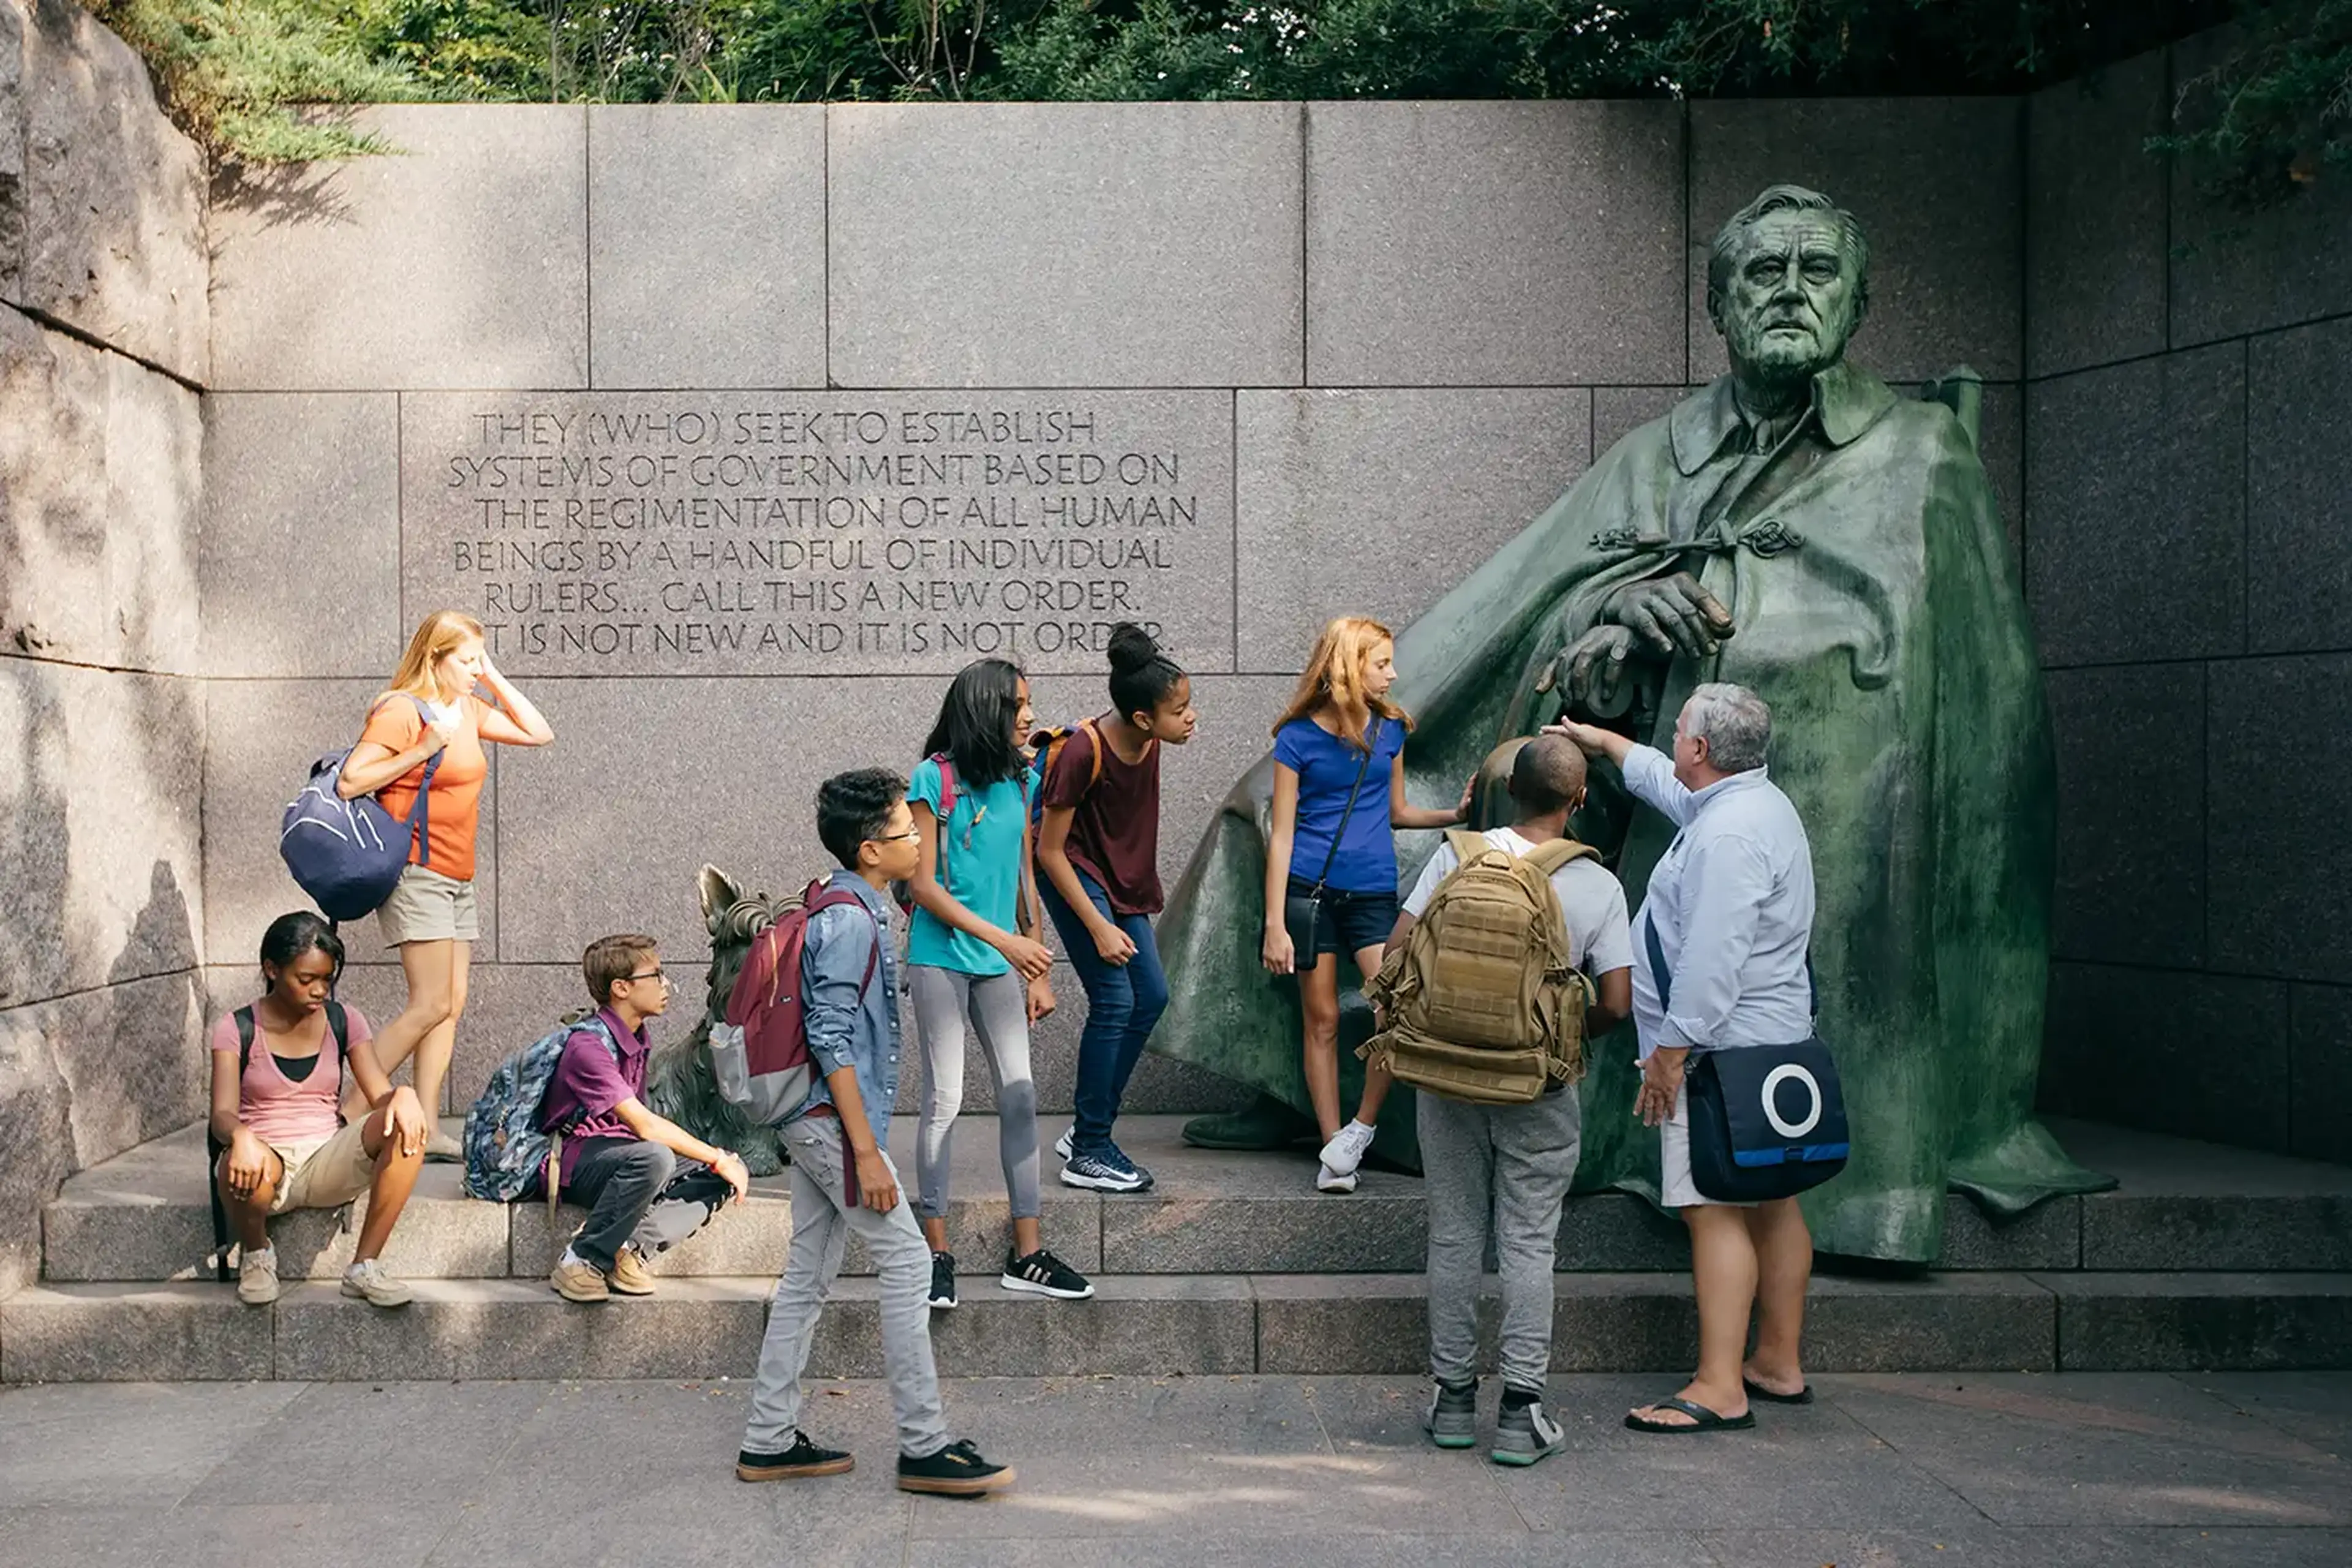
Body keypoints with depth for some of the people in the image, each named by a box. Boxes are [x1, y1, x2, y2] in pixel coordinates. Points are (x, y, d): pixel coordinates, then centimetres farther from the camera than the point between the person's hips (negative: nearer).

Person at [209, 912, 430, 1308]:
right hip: (268, 1159, -2)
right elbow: (222, 1115, -13)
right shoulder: (237, 1030, -1)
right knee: (242, 1167, -40)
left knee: (406, 1127, -27)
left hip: (329, 1162, 2)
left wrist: (404, 1095, -29)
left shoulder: (344, 1022, 6)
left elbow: (381, 1095, -3)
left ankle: (364, 1266, -19)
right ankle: (256, 1254, -3)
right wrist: (241, 1136, -39)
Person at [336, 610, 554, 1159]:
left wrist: (494, 679, 8)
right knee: (431, 1006, -13)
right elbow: (350, 782, -18)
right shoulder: (403, 711, -11)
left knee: (452, 1005, 5)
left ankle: (426, 1129, 6)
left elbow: (539, 733, 16)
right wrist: (424, 750, -20)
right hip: (417, 873, -9)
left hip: (456, 879, 9)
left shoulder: (467, 710, 14)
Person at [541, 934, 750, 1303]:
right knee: (654, 1158, -39)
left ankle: (630, 1248, -19)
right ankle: (580, 1263, -23)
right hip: (576, 1163, -8)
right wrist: (717, 1158, -22)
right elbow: (645, 1125, -26)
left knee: (733, 1173, -9)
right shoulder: (589, 1045, -19)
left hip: (618, 1154, 8)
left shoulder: (638, 1038, 9)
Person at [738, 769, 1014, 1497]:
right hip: (833, 1119, -10)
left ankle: (769, 1441, 21)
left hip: (812, 1122, 10)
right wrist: (867, 1151, -22)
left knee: (808, 1277, 13)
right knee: (906, 1264, -4)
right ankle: (926, 1448, 3)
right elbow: (832, 1041, -22)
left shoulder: (840, 906, 13)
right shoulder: (850, 919, -18)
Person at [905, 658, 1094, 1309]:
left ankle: (1026, 1255, 11)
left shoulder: (1020, 780, 8)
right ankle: (937, 1254, 9)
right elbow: (923, 884, -11)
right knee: (945, 1101, -2)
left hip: (1002, 963, 5)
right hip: (941, 958, -5)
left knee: (1020, 1095, 3)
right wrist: (1003, 939, -17)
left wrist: (1038, 971, 12)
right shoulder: (935, 779, -9)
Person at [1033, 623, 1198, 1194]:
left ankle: (1088, 1131, 16)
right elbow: (1049, 851, -21)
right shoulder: (1083, 753, -28)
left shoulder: (1147, 741, -8)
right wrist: (1098, 927, -21)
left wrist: (1144, 891, 16)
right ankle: (1088, 1153, -1)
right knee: (1114, 999, -12)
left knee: (1151, 996, 5)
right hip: (1075, 874, -8)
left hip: (1121, 876, 8)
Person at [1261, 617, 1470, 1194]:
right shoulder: (1299, 737, -3)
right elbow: (1282, 834, -2)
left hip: (1373, 892, 3)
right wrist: (1274, 923, -7)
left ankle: (1362, 1127, 5)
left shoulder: (1390, 729, 8)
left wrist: (1455, 815, 4)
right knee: (1321, 1020, 3)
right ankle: (1333, 1149, 13)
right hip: (1310, 889, -2)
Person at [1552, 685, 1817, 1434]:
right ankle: (1778, 1364, 26)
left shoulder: (1727, 834, -20)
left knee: (1716, 1210, -10)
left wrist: (1671, 1048, -20)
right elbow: (1661, 779, 34)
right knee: (1771, 1203, 15)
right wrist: (1600, 740, 44)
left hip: (1722, 1049, -11)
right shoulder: (1756, 802, 14)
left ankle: (1719, 1390, -8)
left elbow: (1712, 959, -25)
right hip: (1772, 1041, 11)